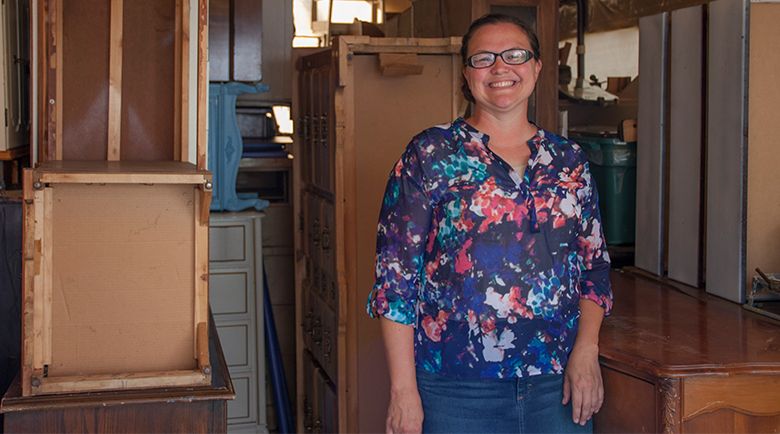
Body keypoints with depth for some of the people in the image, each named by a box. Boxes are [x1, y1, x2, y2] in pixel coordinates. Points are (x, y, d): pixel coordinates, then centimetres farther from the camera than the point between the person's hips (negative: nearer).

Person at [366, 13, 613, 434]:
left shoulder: (568, 160, 9)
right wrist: (403, 390, -10)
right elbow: (395, 276, -5)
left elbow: (595, 265, 13)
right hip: (456, 389, -3)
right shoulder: (429, 155, -2)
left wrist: (586, 350, -3)